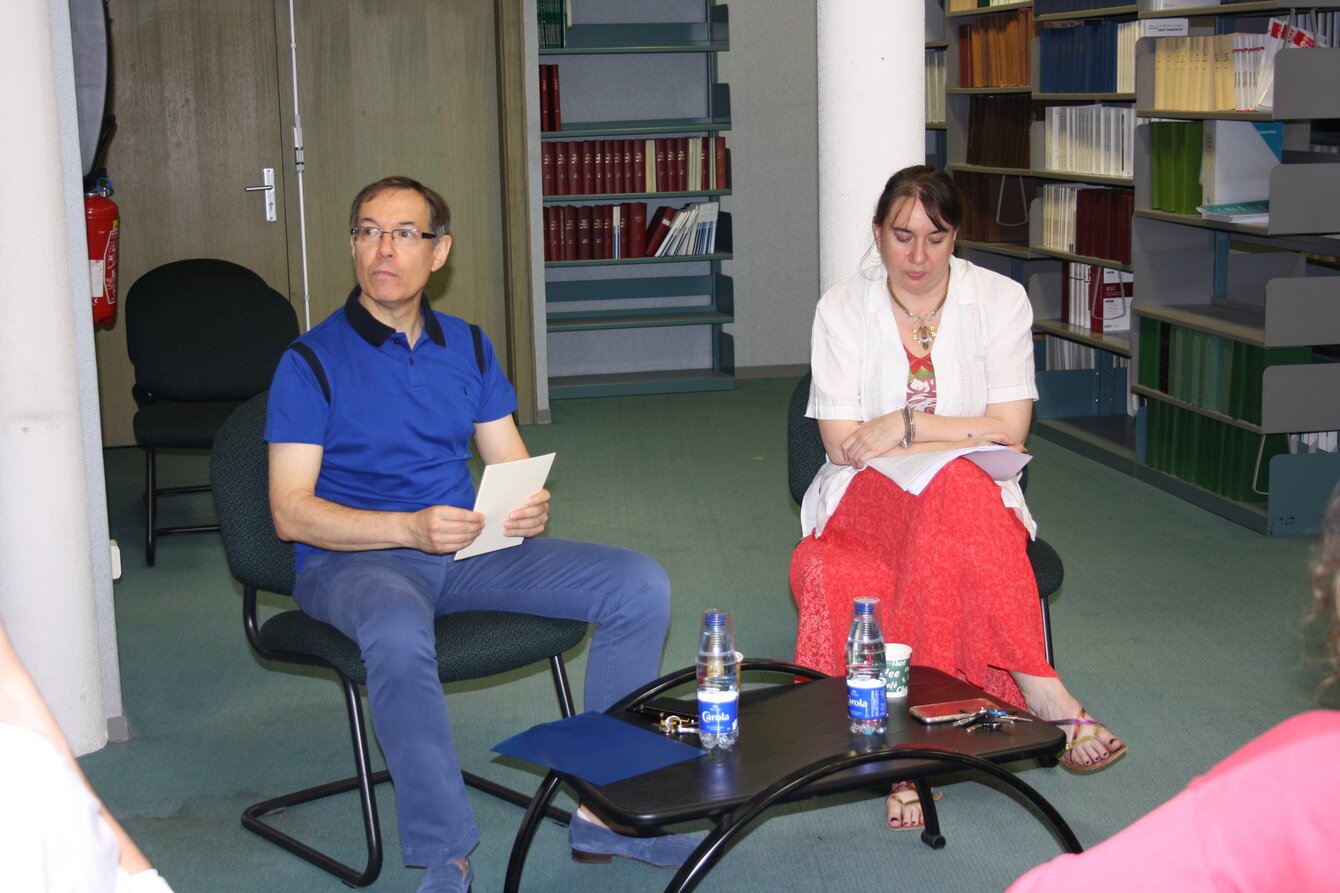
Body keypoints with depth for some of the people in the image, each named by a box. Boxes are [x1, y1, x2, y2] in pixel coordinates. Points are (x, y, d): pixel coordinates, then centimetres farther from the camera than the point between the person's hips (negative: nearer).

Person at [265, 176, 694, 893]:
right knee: (398, 636, -42)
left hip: (467, 550, 5)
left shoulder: (467, 346, 14)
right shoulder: (311, 362, -3)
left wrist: (531, 508, -11)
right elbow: (291, 511, -9)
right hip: (353, 561, -5)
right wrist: (410, 528, -23)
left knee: (639, 585, -12)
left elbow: (512, 464, 15)